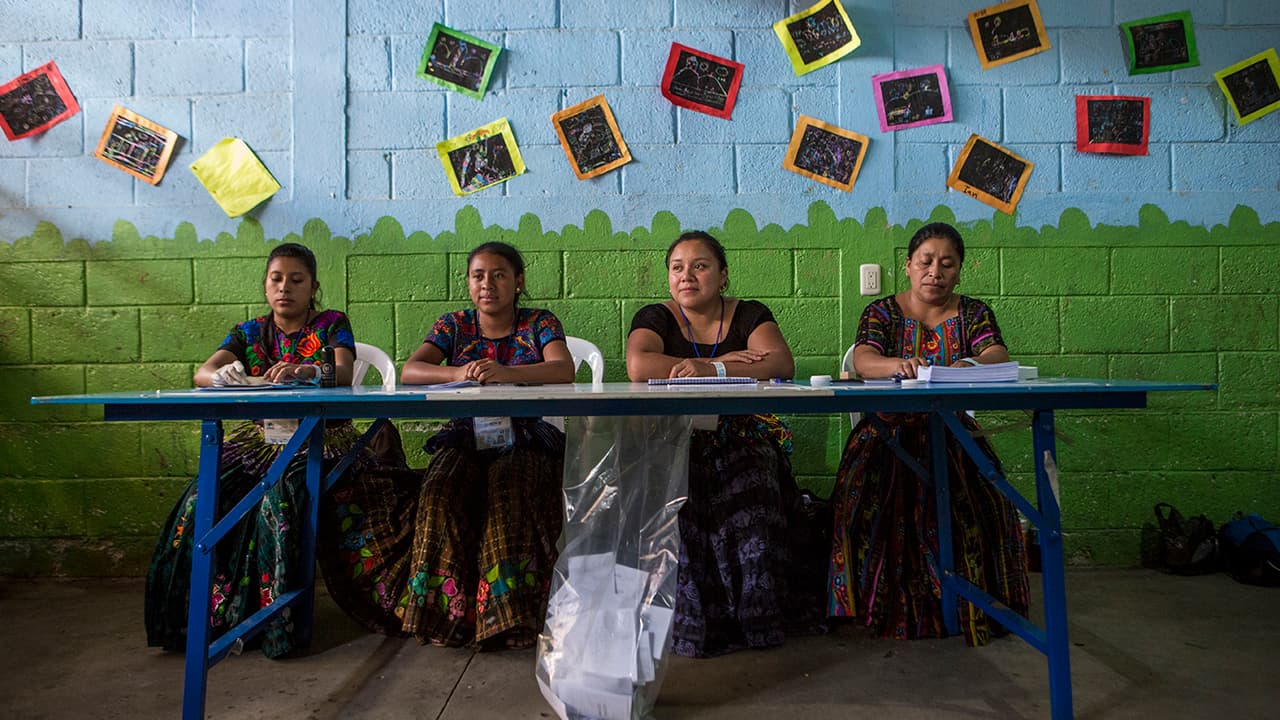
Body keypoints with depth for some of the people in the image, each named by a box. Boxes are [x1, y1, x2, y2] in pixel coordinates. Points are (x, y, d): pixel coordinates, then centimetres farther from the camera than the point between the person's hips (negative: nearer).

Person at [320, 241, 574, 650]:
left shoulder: (539, 323, 5)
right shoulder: (454, 325, 12)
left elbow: (564, 370, -15)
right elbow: (409, 371, -3)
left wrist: (505, 373, -32)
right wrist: (457, 373, -24)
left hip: (523, 443, -2)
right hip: (464, 440, 2)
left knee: (507, 494, -33)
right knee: (439, 494, -28)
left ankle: (506, 613, -26)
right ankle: (445, 611, -20)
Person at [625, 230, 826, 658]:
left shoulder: (749, 315, 10)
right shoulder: (655, 318, 9)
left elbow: (782, 364, -9)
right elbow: (639, 367, -14)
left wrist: (709, 371, -21)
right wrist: (723, 361, -11)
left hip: (743, 438, 1)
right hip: (675, 442, 0)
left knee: (750, 492, -30)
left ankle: (755, 614, -16)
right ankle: (687, 616, -17)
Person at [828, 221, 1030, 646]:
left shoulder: (974, 313, 11)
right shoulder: (882, 312, 7)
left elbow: (998, 356, -9)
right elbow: (862, 361, -12)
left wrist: (971, 365, -34)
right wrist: (899, 364, -36)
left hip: (952, 434, 1)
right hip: (888, 432, -1)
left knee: (980, 504, -28)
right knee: (867, 500, -29)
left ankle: (975, 607, -12)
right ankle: (883, 606, -14)